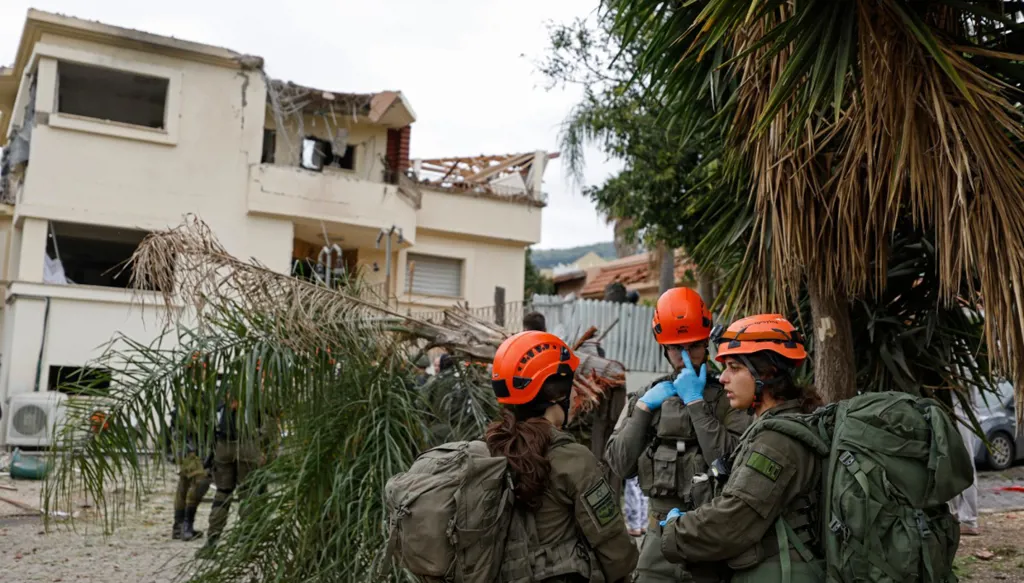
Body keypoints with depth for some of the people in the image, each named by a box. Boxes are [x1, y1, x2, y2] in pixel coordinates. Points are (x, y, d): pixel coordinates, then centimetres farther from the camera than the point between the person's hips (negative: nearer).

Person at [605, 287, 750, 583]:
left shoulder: (727, 397, -4)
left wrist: (696, 402, -14)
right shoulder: (648, 397, 7)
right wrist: (642, 409, -6)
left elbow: (729, 462, -18)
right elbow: (620, 465, 0)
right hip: (661, 537, 3)